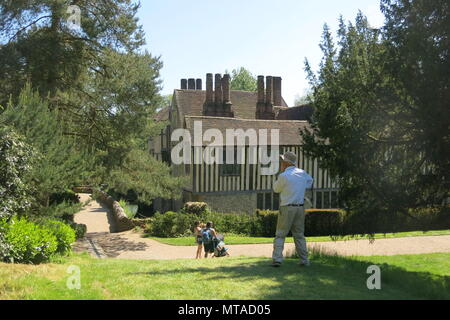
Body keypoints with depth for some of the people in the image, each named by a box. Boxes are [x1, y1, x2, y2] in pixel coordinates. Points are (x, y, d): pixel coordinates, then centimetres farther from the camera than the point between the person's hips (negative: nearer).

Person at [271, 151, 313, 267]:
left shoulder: (284, 176, -14)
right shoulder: (302, 173, 5)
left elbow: (276, 189, 3)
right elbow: (310, 181, 28)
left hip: (286, 208, -5)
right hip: (300, 207, 5)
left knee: (280, 235, 3)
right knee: (299, 235, 13)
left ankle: (277, 259, -4)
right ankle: (304, 260, 12)